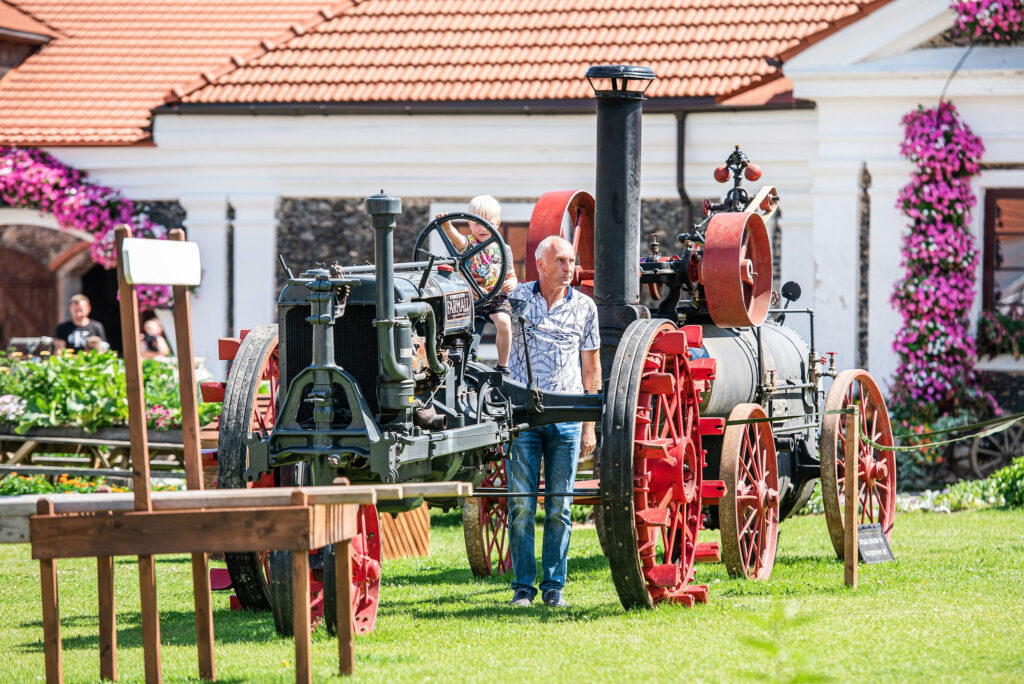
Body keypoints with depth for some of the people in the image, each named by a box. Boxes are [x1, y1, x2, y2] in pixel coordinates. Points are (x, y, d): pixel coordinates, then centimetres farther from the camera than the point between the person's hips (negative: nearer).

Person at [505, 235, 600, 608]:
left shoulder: (584, 307, 6)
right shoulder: (518, 298, 3)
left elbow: (591, 368, 10)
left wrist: (589, 425, 7)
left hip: (566, 418, 1)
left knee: (559, 506, 3)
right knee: (521, 504, -2)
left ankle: (554, 585, 10)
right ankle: (522, 585, 4)